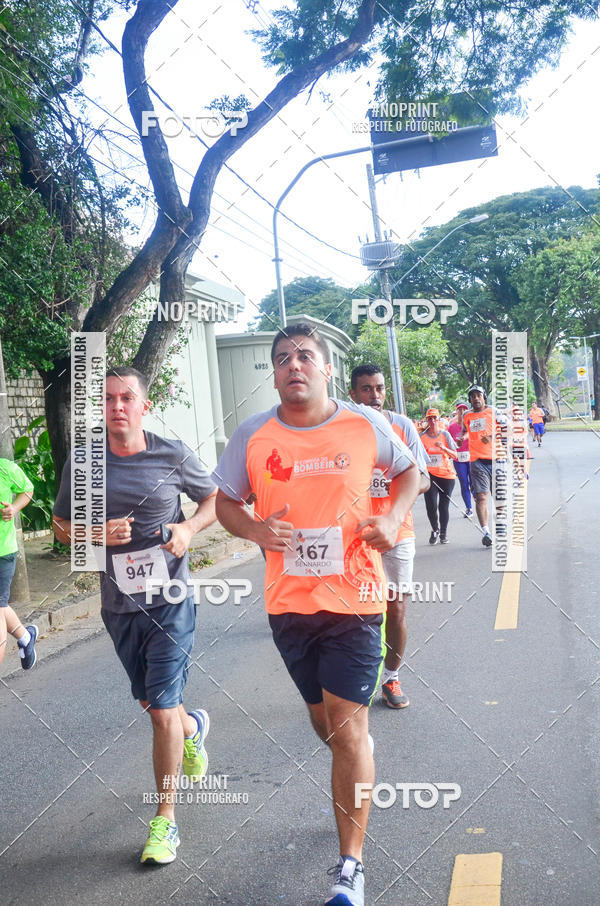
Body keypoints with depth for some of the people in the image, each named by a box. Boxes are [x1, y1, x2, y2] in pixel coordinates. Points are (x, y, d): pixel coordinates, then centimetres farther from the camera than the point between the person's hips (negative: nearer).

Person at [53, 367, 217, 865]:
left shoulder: (173, 455, -8)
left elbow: (214, 498, 7)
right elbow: (62, 526, 6)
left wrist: (189, 528, -13)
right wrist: (99, 533, -16)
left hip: (170, 599, -3)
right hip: (120, 605, 3)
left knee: (162, 712, -4)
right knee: (152, 702, 19)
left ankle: (165, 820, 15)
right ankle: (193, 727, 55)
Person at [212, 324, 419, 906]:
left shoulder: (366, 425, -4)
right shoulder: (252, 435, -3)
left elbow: (407, 471, 12)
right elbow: (225, 501, 8)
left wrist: (394, 518, -7)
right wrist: (255, 530, -13)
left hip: (353, 598, -2)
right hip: (288, 601, 3)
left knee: (347, 728, -5)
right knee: (324, 721, 20)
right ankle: (360, 758, 56)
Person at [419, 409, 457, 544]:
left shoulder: (445, 434, 0)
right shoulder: (422, 436, 3)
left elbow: (455, 455, -4)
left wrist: (444, 448, -19)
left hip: (447, 474, 0)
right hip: (429, 474, 0)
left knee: (444, 506, 3)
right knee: (431, 506, -10)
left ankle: (443, 533, 19)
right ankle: (435, 530, 14)